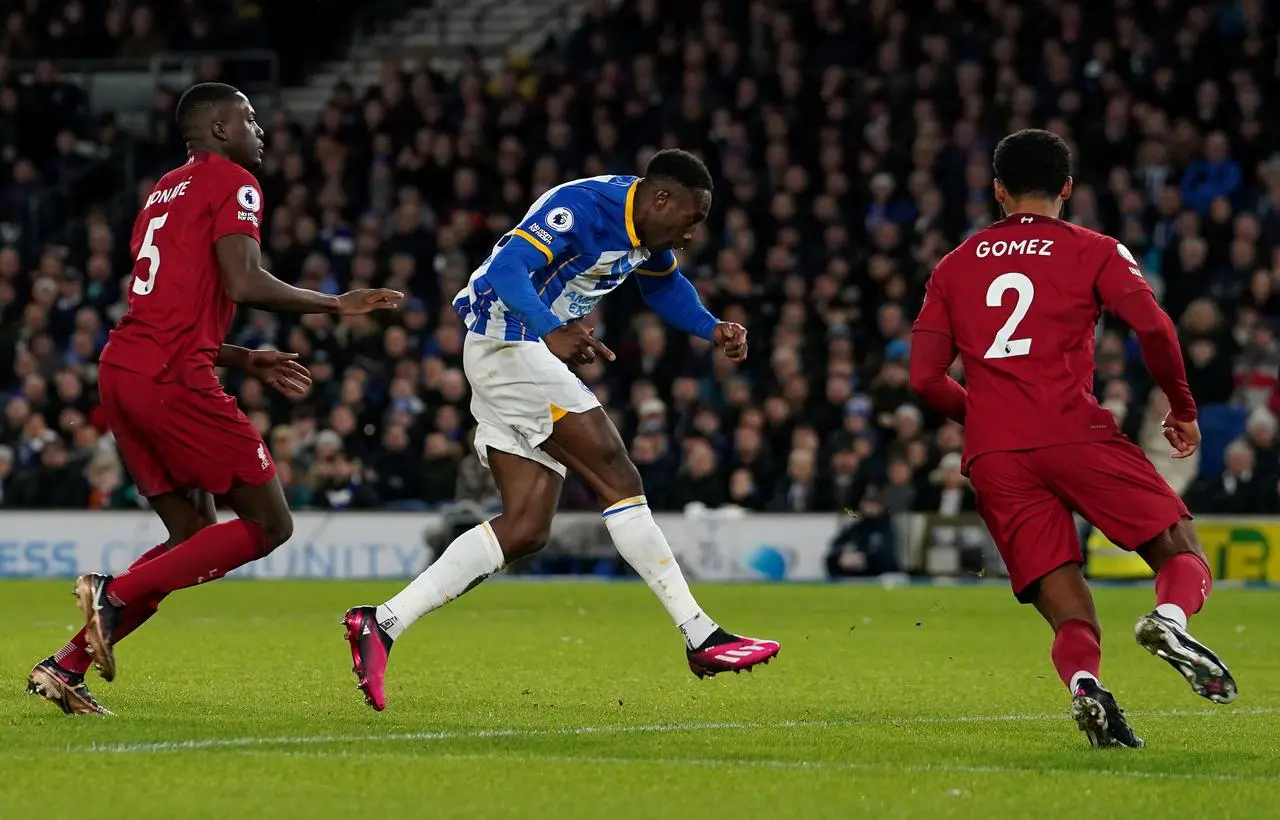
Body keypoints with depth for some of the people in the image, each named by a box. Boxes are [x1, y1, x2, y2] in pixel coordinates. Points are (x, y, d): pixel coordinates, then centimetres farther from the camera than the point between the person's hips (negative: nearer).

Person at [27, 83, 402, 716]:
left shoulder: (165, 192, 27)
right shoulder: (232, 182, -1)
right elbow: (242, 283, -15)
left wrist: (247, 361, 27)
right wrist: (336, 304, -3)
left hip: (122, 371, 9)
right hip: (172, 378, -9)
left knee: (194, 536, 16)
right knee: (268, 526, -1)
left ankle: (67, 665, 6)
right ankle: (116, 593, -12)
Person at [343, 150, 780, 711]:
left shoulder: (646, 228, 11)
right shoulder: (585, 207, -18)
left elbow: (665, 287, 32)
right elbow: (509, 268, -29)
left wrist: (713, 330, 15)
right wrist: (552, 331, -45)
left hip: (533, 356, 11)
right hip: (509, 344, -11)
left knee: (526, 529, 1)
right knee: (617, 480, -13)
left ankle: (383, 623, -4)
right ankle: (701, 638, -11)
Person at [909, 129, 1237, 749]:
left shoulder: (954, 267, 20)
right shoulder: (1093, 252, 11)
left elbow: (925, 378, 15)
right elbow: (1152, 327, -5)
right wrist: (1183, 410, 9)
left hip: (993, 456, 3)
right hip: (1074, 435, -3)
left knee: (1070, 619, 2)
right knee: (1183, 555, 4)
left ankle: (1082, 680, -32)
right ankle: (1170, 618, -31)